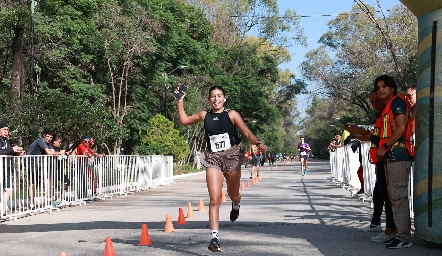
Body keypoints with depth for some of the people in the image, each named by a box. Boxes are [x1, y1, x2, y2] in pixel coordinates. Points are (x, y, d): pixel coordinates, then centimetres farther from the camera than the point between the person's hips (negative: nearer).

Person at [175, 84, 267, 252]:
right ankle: (215, 237, -13)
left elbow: (247, 133, -6)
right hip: (213, 158, 1)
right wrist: (180, 101, 9)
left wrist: (257, 143, -24)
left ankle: (236, 205, 57)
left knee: (233, 195, 18)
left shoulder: (231, 114, -2)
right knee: (214, 199, -11)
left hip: (232, 157, -1)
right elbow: (184, 120, 16)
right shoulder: (204, 115, 6)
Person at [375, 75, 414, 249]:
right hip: (390, 156, 10)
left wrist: (384, 147, -12)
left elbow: (401, 128, -15)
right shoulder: (387, 108, 24)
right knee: (394, 197, 11)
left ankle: (404, 238, -11)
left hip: (399, 155, -10)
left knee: (399, 196, -12)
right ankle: (400, 234, 15)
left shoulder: (397, 102, -5)